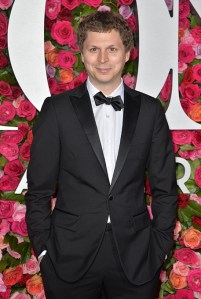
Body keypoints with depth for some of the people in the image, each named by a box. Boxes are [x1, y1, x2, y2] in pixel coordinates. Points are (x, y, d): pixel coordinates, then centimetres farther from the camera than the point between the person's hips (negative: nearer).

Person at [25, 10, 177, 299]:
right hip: (70, 258, -1)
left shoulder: (150, 110, 2)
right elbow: (39, 188, 0)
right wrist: (43, 248, -3)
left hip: (136, 260, 1)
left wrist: (161, 247, 1)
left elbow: (164, 187, 5)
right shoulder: (57, 109, -2)